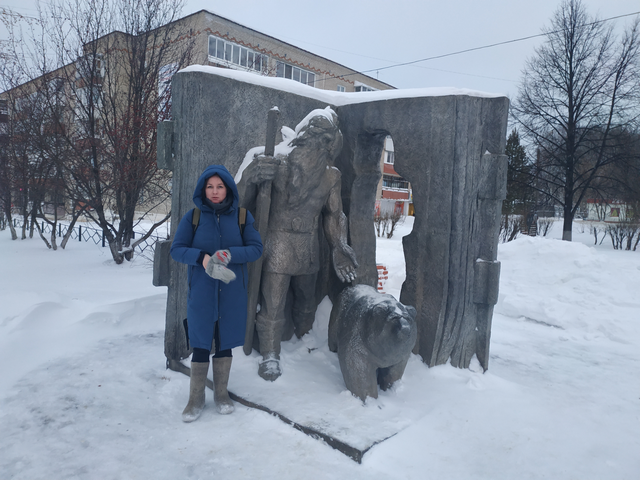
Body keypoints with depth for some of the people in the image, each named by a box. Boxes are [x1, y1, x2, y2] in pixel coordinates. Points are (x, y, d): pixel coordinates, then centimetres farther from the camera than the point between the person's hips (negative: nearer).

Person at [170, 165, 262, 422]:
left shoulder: (242, 216, 0)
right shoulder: (193, 216, -1)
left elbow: (256, 248, -3)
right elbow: (176, 249, -4)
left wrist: (230, 254, -21)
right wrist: (203, 258, -22)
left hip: (232, 291, 1)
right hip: (201, 291, -1)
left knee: (225, 342, 11)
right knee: (201, 344, 5)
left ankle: (221, 393, 29)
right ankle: (196, 398, 22)